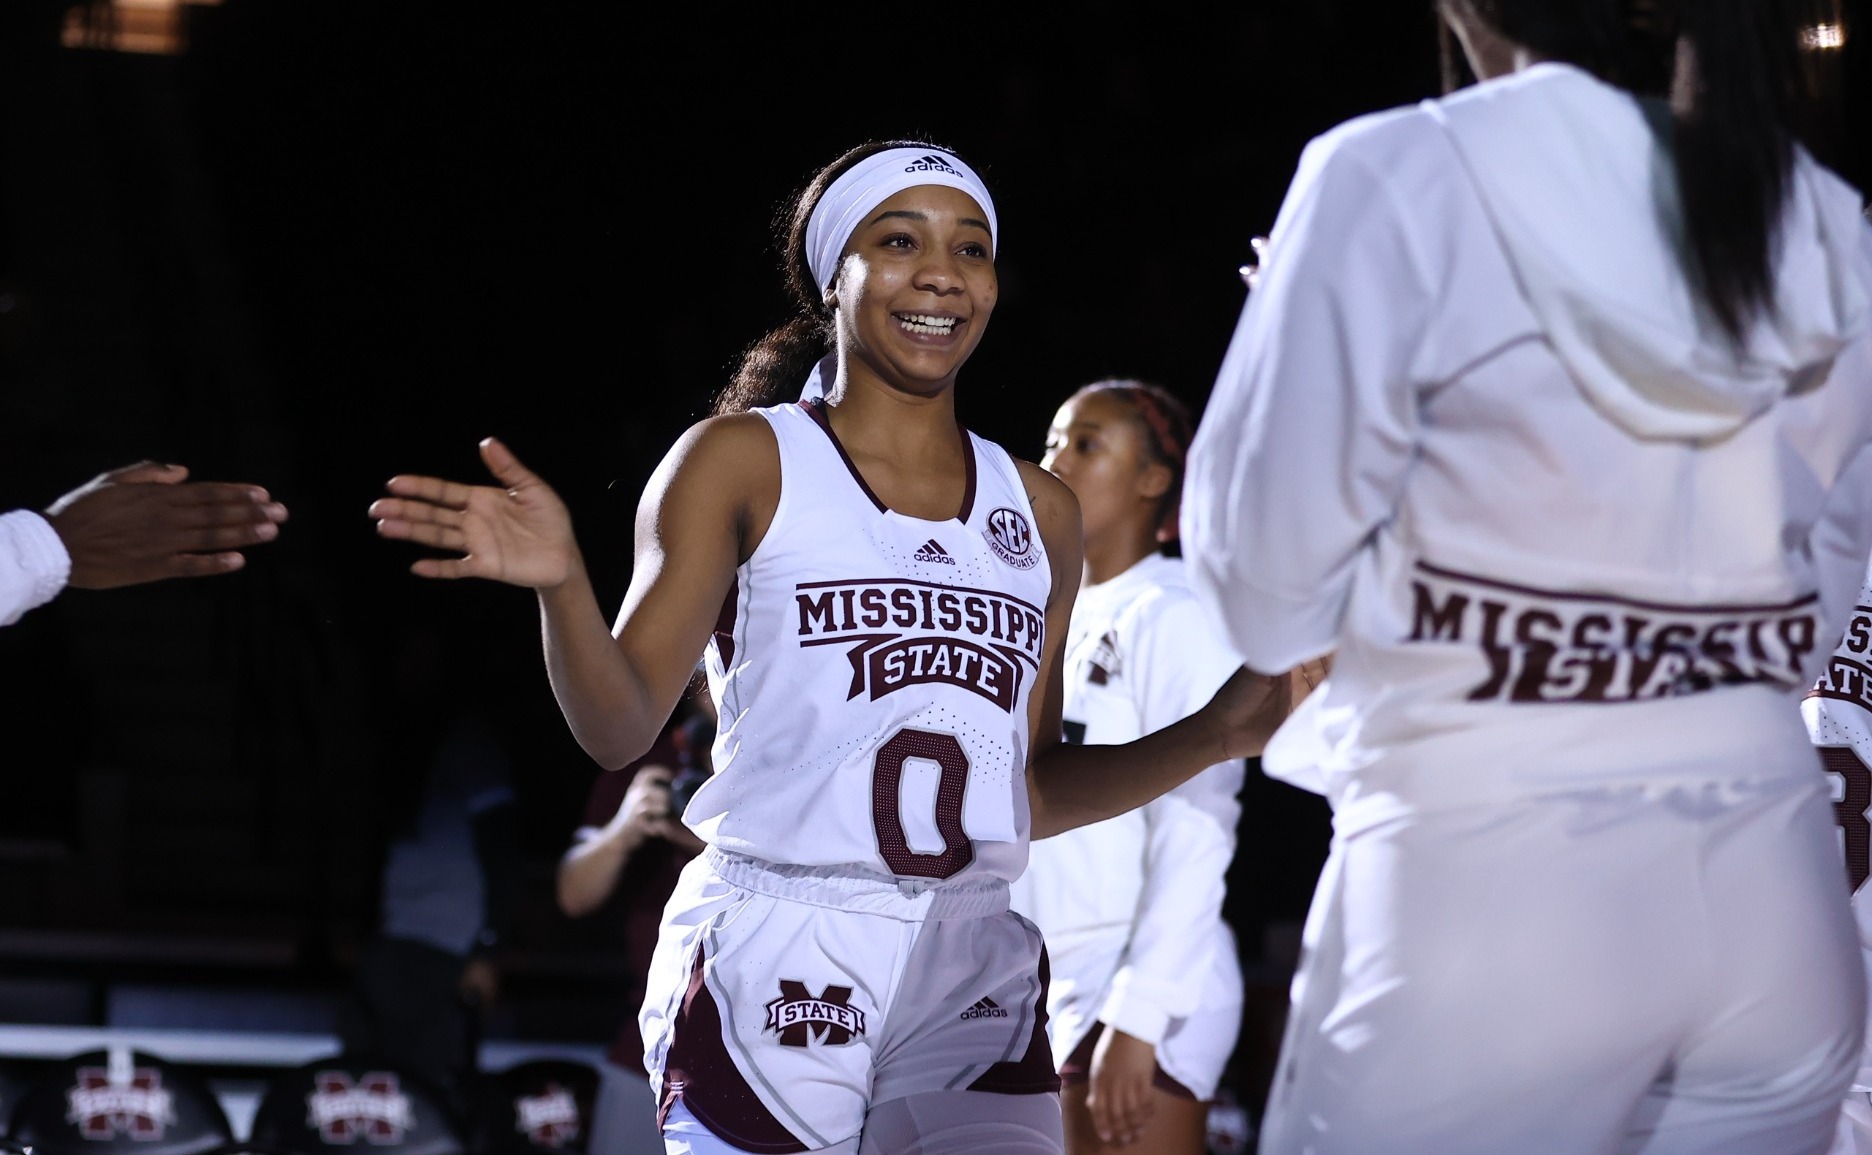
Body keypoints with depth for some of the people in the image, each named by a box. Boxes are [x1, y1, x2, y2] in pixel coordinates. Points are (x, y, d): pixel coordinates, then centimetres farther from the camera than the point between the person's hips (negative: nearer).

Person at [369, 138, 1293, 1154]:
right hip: (770, 983, -3)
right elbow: (620, 727, -4)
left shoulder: (1036, 512, 14)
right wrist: (562, 582, -21)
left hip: (977, 992, 4)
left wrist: (1216, 735, 8)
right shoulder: (743, 462, 2)